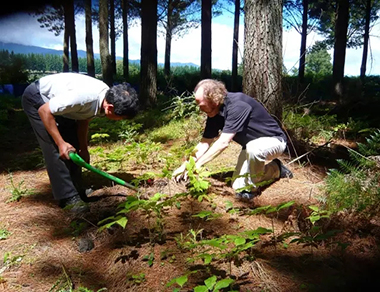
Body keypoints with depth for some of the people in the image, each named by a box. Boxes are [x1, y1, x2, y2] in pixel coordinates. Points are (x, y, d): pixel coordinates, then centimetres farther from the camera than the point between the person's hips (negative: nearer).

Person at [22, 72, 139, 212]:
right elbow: (44, 111, -28)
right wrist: (61, 143, -25)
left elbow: (83, 119, 1)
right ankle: (68, 197, -7)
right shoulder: (83, 96, -39)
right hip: (37, 99, -8)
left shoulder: (107, 97, -14)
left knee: (73, 146, 5)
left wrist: (83, 148, -4)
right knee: (56, 150, -14)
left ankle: (76, 190, 15)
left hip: (57, 100, 8)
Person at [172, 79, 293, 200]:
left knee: (253, 147, -41)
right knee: (238, 186, 3)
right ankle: (276, 168, 21)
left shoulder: (237, 105, -33)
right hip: (251, 144, 8)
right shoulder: (214, 113, -8)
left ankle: (252, 187, -13)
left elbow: (223, 142, -35)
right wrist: (185, 165, -12)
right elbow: (205, 143, -2)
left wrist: (198, 164, -30)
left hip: (274, 140, -8)